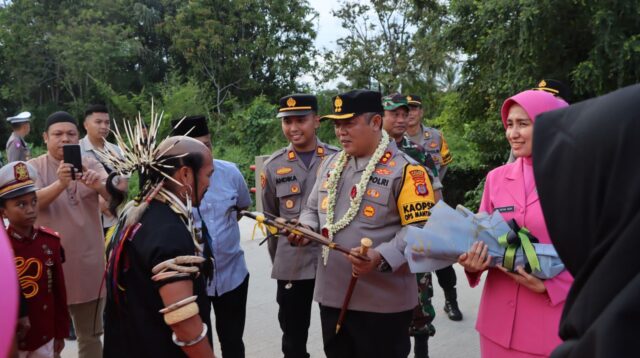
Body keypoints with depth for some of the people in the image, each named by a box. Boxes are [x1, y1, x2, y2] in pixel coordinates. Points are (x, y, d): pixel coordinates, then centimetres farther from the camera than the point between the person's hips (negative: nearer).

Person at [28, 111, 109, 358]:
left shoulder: (91, 165, 2)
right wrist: (60, 184, -41)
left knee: (90, 335, 14)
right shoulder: (34, 167, -2)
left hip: (88, 264, 1)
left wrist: (99, 185, -37)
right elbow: (34, 201, -21)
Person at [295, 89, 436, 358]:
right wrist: (306, 229, -2)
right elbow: (313, 209, 20)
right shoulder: (330, 164, 11)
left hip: (383, 302, -6)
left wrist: (381, 257, -29)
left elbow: (421, 229, -16)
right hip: (332, 295, 7)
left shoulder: (404, 169, -11)